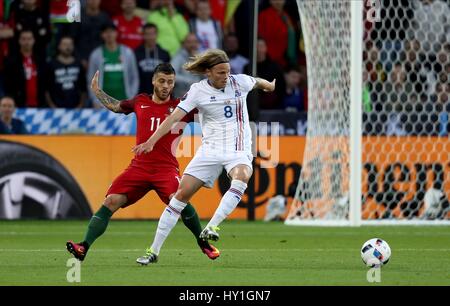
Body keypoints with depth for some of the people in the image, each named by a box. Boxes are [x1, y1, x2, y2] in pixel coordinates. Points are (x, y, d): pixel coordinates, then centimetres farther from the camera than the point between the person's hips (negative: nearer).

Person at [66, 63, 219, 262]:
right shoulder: (140, 102, 13)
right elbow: (114, 106, 32)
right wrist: (97, 91, 28)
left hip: (166, 167, -3)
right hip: (139, 167, 3)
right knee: (111, 201, -13)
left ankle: (204, 244, -6)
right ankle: (83, 247, -14)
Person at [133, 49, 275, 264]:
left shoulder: (239, 82, -2)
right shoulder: (198, 91, -6)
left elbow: (259, 83, 22)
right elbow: (175, 117, -13)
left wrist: (271, 86, 44)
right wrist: (151, 141, -23)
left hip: (238, 150, 0)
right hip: (210, 149, 0)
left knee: (242, 177, -35)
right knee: (182, 193, -6)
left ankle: (211, 227, -38)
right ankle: (154, 250, 2)